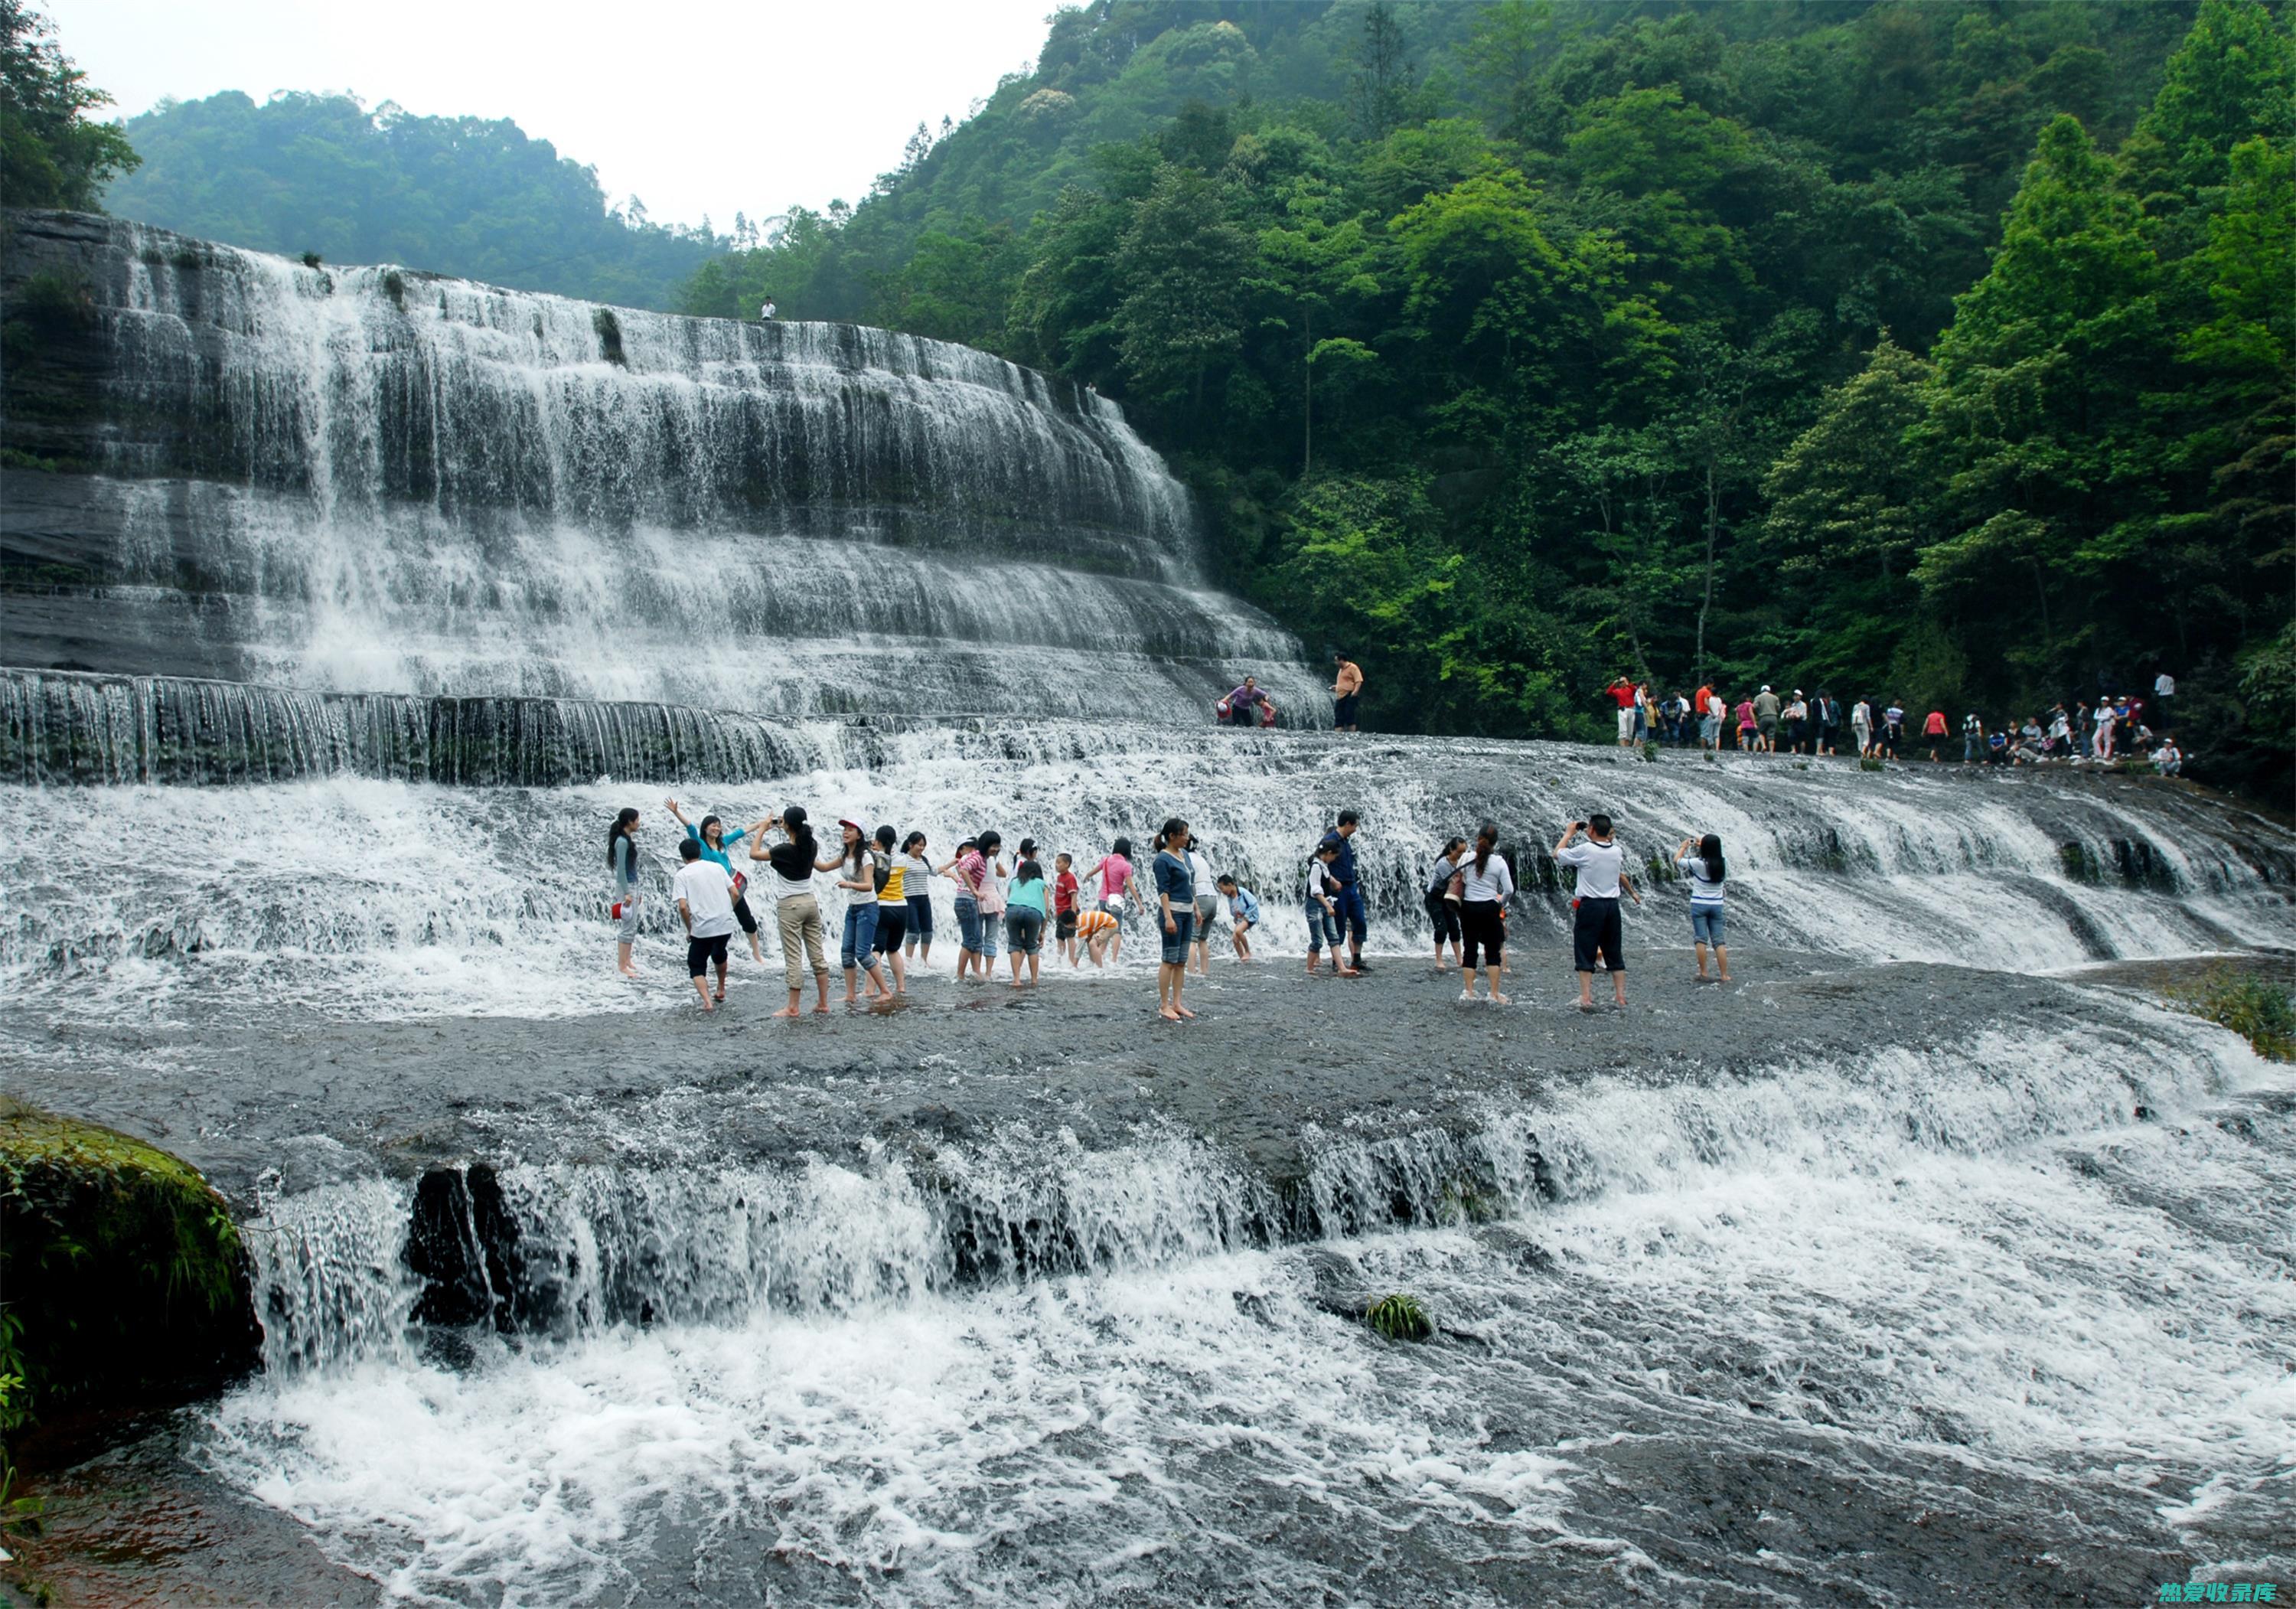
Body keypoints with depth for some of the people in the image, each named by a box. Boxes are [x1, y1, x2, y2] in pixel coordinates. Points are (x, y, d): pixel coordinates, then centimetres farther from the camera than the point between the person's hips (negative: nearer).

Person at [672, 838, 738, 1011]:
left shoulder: (682, 875, -1)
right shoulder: (717, 867, 9)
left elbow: (683, 907, -11)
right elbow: (735, 893, 6)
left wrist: (689, 930, 1)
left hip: (702, 928, -4)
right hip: (725, 924, 4)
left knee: (696, 965, 11)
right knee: (720, 955, 32)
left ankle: (707, 1001, -9)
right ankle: (721, 990, 46)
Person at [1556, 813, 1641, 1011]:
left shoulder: (1584, 850, -12)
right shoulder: (1617, 852, 5)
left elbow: (1557, 854, 2)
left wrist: (1568, 834, 12)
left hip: (1590, 906, -5)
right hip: (1612, 905, 5)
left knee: (1585, 955, 0)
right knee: (1615, 955, 11)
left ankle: (1586, 998, -6)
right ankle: (1621, 998, 11)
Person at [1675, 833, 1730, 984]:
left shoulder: (1698, 863, -15)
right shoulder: (1721, 864, -2)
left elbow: (1677, 860, -2)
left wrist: (1683, 847, 14)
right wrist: (1702, 845, 28)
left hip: (1699, 904, -3)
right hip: (1716, 905, 4)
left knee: (1700, 939, 2)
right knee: (1719, 941, 5)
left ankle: (1703, 973, 0)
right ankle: (1725, 975, 1)